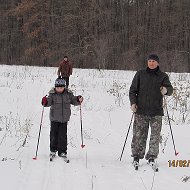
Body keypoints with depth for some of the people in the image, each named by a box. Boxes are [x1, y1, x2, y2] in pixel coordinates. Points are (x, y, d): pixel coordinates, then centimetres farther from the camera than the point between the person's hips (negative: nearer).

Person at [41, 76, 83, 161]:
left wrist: (78, 100, -13)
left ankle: (62, 151, 11)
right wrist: (45, 102, -34)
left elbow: (73, 101, 7)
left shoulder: (68, 94, 0)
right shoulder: (52, 94, -6)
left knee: (63, 135, 2)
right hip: (54, 118, -1)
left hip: (64, 119, 1)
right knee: (54, 134, 7)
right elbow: (49, 102, -12)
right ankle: (53, 150, 23)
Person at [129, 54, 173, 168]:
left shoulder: (163, 76, 7)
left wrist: (166, 90, -28)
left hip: (156, 112, 0)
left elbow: (170, 89, -4)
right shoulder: (140, 74, 8)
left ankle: (152, 157, 6)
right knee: (139, 135, 1)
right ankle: (137, 156, 10)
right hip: (141, 111, 0)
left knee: (155, 136, -3)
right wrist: (133, 103, -5)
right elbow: (133, 90, 9)